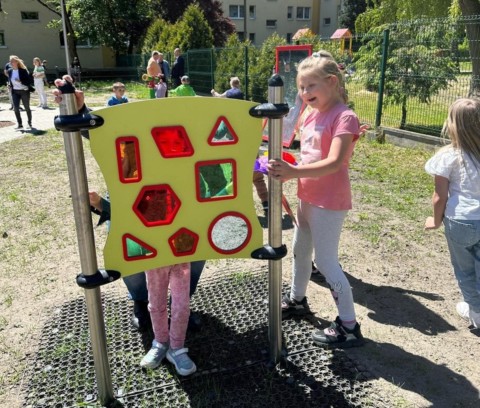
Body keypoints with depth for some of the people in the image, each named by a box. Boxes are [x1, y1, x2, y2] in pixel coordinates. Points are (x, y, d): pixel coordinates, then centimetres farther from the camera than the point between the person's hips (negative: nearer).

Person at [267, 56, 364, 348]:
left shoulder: (344, 117, -17)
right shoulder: (312, 116, 8)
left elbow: (334, 163, -30)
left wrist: (294, 172, -41)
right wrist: (286, 170, -5)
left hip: (329, 203, -9)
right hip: (308, 198, 9)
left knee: (325, 261, -3)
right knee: (300, 251, 22)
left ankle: (349, 326, 12)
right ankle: (296, 300, 45)